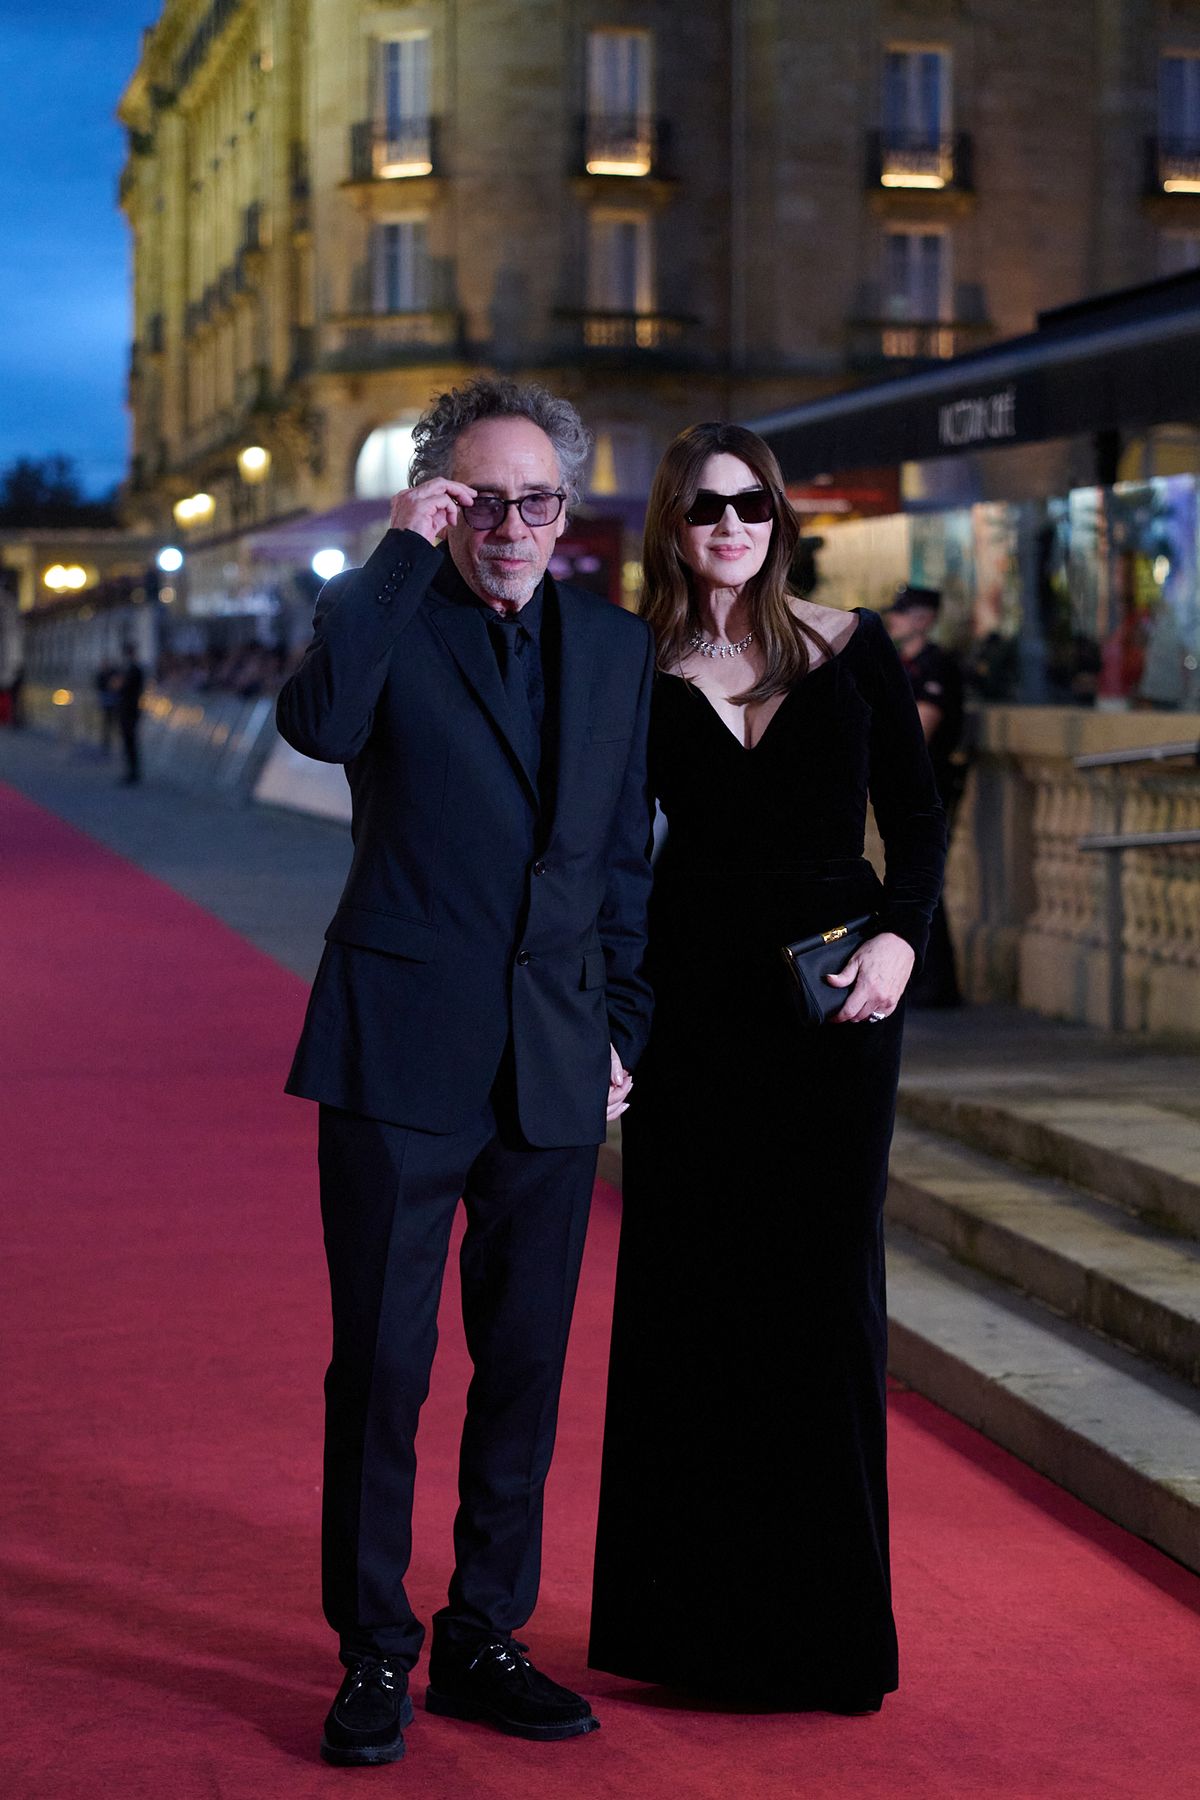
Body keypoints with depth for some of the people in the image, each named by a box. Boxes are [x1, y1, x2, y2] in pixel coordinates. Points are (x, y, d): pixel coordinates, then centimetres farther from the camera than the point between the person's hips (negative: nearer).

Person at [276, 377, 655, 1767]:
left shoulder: (614, 646, 11)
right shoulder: (383, 613, -2)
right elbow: (319, 724, -25)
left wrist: (618, 1027, 12)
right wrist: (405, 551, -20)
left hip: (553, 1070, 4)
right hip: (402, 1054, -4)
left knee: (526, 1366, 10)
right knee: (380, 1363, 1)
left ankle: (484, 1640, 23)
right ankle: (373, 1654, 14)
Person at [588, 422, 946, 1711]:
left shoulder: (852, 650, 3)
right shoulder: (641, 676, 3)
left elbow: (918, 813, 6)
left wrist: (904, 932, -11)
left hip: (834, 1001, 0)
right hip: (693, 1002, 0)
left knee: (824, 1289, 2)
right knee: (688, 1290, 3)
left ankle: (822, 1616, 15)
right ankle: (690, 1613, 15)